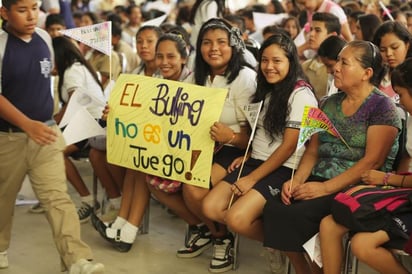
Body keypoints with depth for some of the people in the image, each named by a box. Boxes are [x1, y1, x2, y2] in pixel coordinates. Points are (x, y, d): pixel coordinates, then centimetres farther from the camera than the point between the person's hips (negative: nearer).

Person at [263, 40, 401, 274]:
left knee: (297, 215, -29)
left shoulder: (382, 106, -6)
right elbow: (313, 151, 14)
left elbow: (372, 161, -14)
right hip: (320, 181, 6)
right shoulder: (329, 104, 15)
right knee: (274, 208, -21)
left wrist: (326, 188, -20)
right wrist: (297, 180, -5)